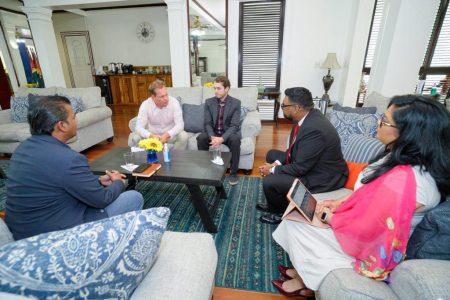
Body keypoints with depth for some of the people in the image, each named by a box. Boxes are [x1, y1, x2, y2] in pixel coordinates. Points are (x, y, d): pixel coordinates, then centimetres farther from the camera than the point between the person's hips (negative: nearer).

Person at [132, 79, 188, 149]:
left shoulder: (174, 102, -20)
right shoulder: (145, 105, -17)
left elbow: (180, 124, -24)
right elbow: (139, 127, -20)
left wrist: (166, 135, -40)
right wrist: (151, 136, -40)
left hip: (170, 134, 0)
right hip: (153, 134, 1)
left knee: (184, 136, -29)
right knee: (136, 138, -23)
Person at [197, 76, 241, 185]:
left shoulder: (236, 103, -10)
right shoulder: (209, 102, -2)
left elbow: (234, 126, -17)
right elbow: (207, 123, -7)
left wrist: (222, 138, -33)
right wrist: (212, 137, -28)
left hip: (229, 133, -2)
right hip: (213, 132, 2)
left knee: (235, 140, -35)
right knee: (201, 138, -27)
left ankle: (233, 172, -16)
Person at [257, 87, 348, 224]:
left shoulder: (314, 129, -32)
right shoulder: (306, 116, -4)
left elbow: (300, 168, -28)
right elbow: (294, 149, 7)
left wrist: (273, 170, -14)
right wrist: (276, 164, -5)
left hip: (322, 177, -10)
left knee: (269, 181, -21)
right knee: (272, 155, 15)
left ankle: (282, 212, 13)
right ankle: (274, 204, 25)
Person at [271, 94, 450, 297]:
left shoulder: (401, 180, -36)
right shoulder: (404, 158, -5)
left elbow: (364, 231, -28)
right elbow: (366, 195, 8)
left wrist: (328, 216, -13)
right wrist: (338, 203, -2)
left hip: (368, 247, -8)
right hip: (369, 230, 8)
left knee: (295, 223, -2)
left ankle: (305, 283, 25)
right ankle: (304, 270, 24)